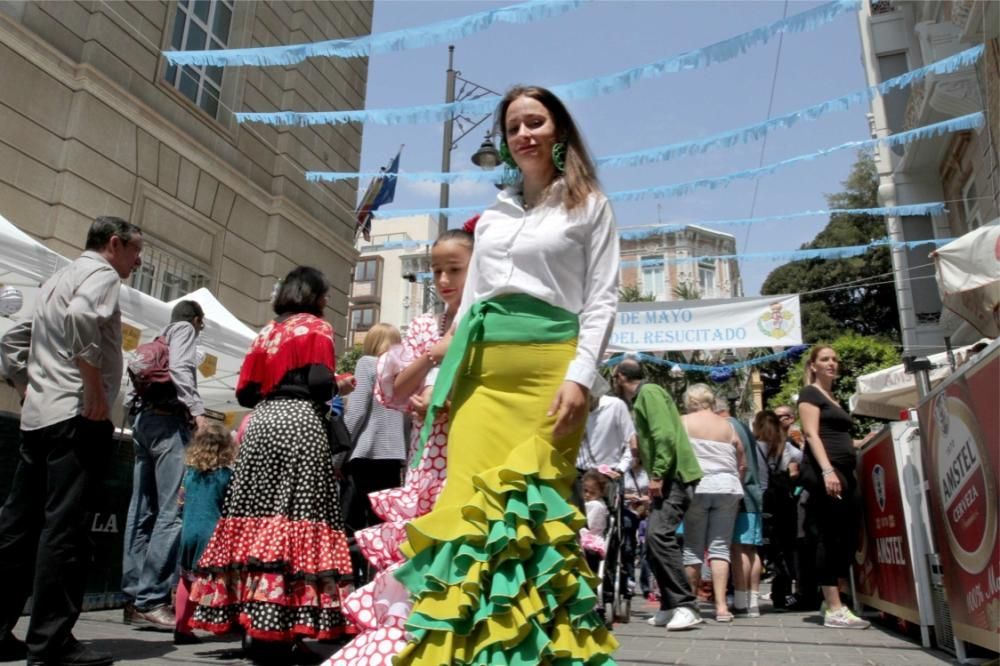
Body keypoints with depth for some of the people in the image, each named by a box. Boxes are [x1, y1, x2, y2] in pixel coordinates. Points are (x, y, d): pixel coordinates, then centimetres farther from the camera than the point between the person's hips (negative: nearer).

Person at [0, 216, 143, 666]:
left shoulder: (57, 279, 24)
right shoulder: (101, 274, -4)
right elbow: (80, 317, -26)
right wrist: (97, 390, -22)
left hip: (37, 417, 10)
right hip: (77, 416, -9)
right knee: (66, 528, -8)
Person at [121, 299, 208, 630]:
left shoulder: (157, 340, 28)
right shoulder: (183, 329, 5)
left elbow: (135, 382, 20)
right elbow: (179, 368, -13)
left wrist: (139, 418, 18)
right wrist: (197, 410, -21)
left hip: (143, 418, 9)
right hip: (168, 420, -9)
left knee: (142, 511, 6)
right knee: (173, 511, -12)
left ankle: (134, 598, 8)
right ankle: (151, 600, -16)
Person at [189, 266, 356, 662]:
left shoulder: (265, 332, 19)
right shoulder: (316, 328, 2)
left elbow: (244, 393, 14)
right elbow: (321, 383, -12)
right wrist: (339, 387, 8)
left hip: (262, 423, 7)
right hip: (300, 423, -6)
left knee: (259, 519, 5)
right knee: (295, 519, -7)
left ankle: (256, 627, 9)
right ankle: (279, 634, -8)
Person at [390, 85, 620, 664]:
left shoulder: (590, 206, 11)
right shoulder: (492, 215, 23)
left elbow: (603, 298, 2)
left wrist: (580, 375, -12)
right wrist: (447, 377, 13)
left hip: (548, 365, -4)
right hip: (482, 367, 4)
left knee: (534, 506, -7)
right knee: (469, 503, -4)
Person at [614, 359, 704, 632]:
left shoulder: (648, 392, -8)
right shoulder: (640, 399, 21)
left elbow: (665, 436, -20)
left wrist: (657, 475, -23)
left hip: (674, 475, -11)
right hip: (666, 477, 11)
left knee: (659, 535, -20)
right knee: (654, 540, 9)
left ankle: (686, 606, -17)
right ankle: (669, 607, 16)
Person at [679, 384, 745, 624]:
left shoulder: (683, 422, 4)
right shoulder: (728, 426, 14)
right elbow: (742, 463, 15)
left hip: (695, 487, -3)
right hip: (727, 488, 3)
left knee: (692, 548, 5)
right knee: (720, 547, 5)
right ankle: (721, 606, -1)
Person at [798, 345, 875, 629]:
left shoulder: (835, 400, 25)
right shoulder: (810, 393, 0)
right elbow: (812, 435, -12)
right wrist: (827, 470, -22)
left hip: (845, 472, 9)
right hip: (823, 471, -9)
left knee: (846, 537, 6)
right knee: (829, 538, -10)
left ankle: (831, 602, 13)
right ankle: (834, 610, -8)